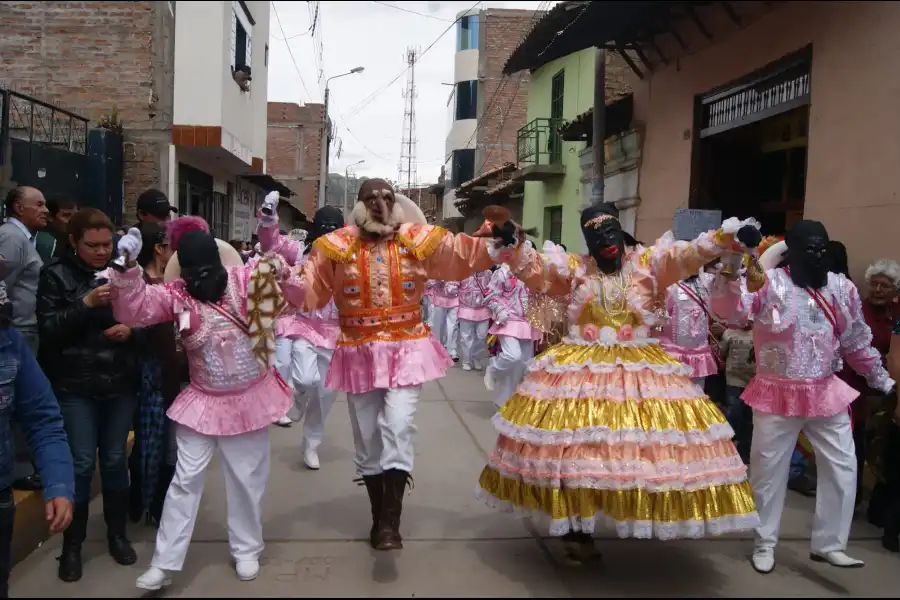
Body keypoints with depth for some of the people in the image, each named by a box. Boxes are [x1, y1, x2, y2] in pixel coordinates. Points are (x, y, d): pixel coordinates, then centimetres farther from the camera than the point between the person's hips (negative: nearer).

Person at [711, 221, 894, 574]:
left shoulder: (841, 288, 5)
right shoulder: (768, 281, -10)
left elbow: (857, 343, 16)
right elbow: (731, 310, -23)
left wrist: (883, 381, 23)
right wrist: (730, 278, -41)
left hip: (826, 393, 4)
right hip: (777, 394, -4)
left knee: (842, 467, 7)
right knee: (768, 469, 7)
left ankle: (828, 544, 24)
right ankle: (764, 543, 25)